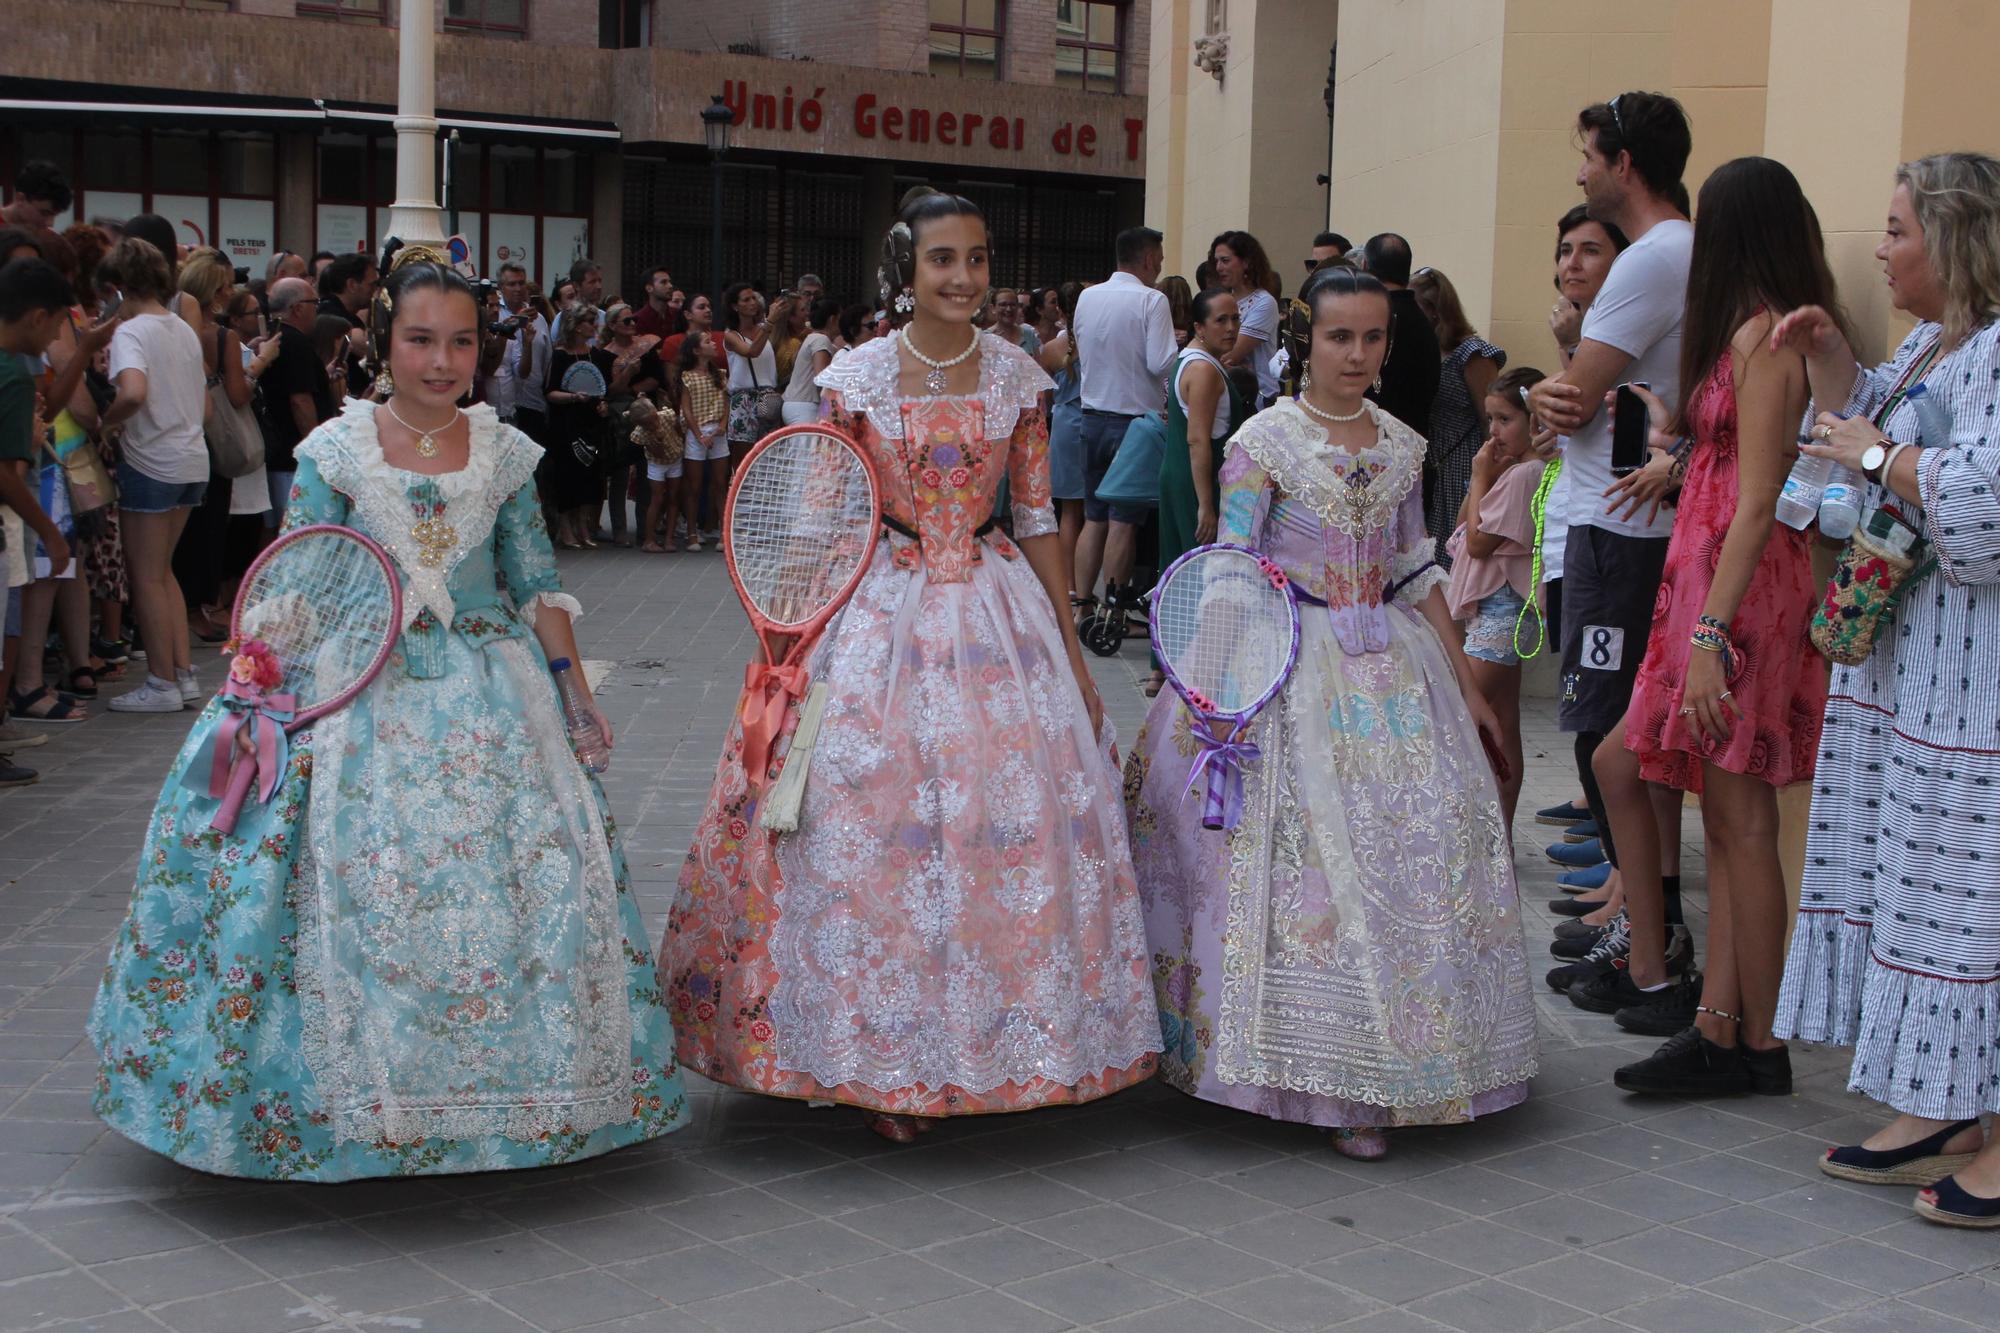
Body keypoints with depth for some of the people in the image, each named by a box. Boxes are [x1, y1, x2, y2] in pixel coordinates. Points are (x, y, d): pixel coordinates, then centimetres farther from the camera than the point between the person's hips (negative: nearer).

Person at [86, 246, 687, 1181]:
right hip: (365, 696, -2)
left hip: (489, 701, 2)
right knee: (359, 890, -7)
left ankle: (498, 1089, 15)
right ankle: (362, 1095, 9)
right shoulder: (336, 452, -2)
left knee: (524, 877, -2)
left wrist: (574, 685, 7)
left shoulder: (504, 453, 5)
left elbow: (537, 584, 10)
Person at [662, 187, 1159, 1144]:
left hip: (996, 615, 2)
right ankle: (878, 1065, 12)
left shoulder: (1017, 378, 4)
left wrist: (1074, 654, 7)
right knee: (868, 823, -2)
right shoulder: (856, 379, -1)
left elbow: (1038, 521, 7)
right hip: (879, 612, -2)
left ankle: (978, 1048, 17)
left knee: (1005, 817, 1)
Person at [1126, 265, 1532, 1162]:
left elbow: (1417, 574, 16)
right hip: (1292, 668, -5)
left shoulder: (1402, 446, 10)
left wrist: (1465, 685, 15)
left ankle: (1372, 1077, 11)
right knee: (1310, 861, -10)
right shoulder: (1264, 440, -5)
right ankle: (1326, 1077, 1)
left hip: (1392, 667, 5)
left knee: (1421, 846, 0)